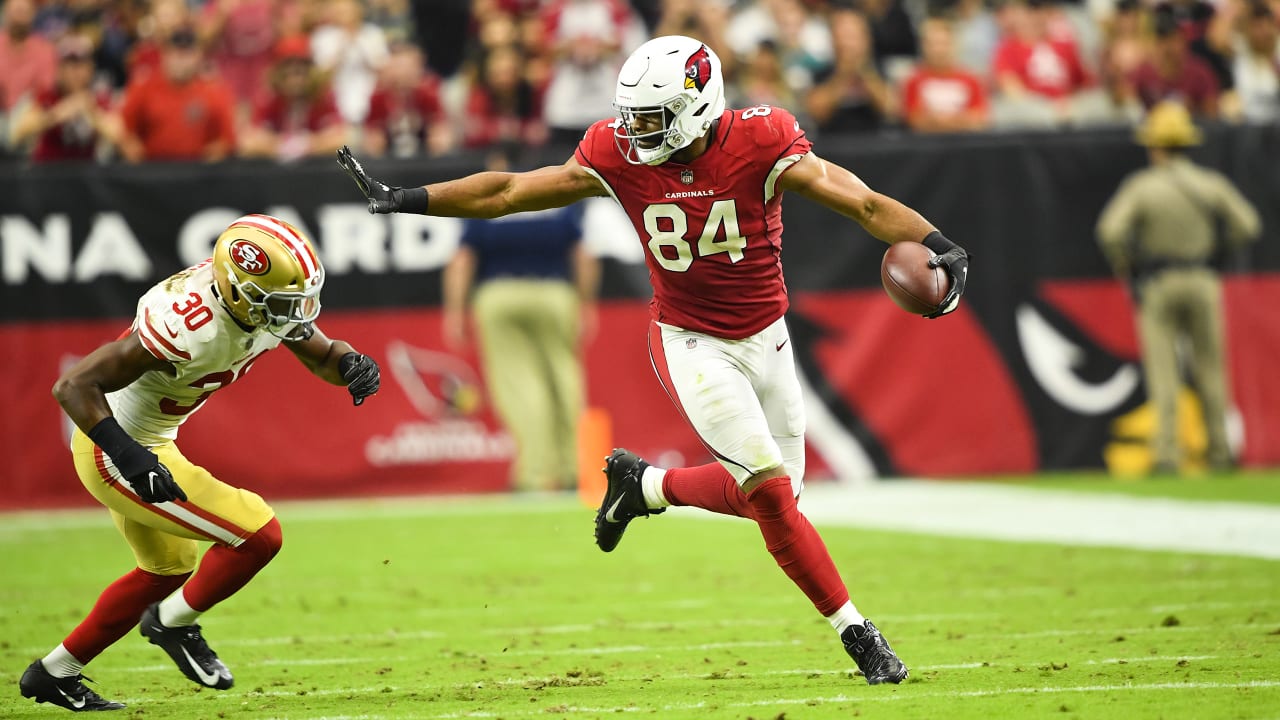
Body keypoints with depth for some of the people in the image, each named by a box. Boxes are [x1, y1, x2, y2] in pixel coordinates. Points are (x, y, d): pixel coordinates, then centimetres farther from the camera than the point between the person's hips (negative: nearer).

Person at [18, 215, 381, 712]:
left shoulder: (264, 305, -10)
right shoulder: (191, 328, -35)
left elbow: (324, 356, 6)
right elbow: (74, 386, -33)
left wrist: (351, 364, -17)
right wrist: (129, 457, -40)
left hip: (149, 442, 10)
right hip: (115, 450, -9)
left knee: (168, 570, 28)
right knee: (259, 536, -12)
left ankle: (55, 673, 37)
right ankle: (174, 622, 13)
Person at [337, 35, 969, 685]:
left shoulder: (759, 144, -20)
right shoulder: (620, 157, -13)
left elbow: (862, 203, -27)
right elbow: (509, 192, -3)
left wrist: (937, 247, -43)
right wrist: (403, 200, -2)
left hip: (766, 338, 2)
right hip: (690, 344, -1)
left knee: (766, 495, 8)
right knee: (771, 491, -17)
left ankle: (645, 484, 31)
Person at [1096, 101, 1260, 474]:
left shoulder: (1141, 186, -10)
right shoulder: (1211, 184, -2)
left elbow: (1110, 230, -19)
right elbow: (1247, 224, -1)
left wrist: (1124, 269, -3)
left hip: (1157, 286, -2)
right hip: (1202, 282, 2)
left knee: (1163, 373, -1)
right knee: (1210, 368, 12)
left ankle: (1167, 454, -8)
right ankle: (1219, 451, 15)